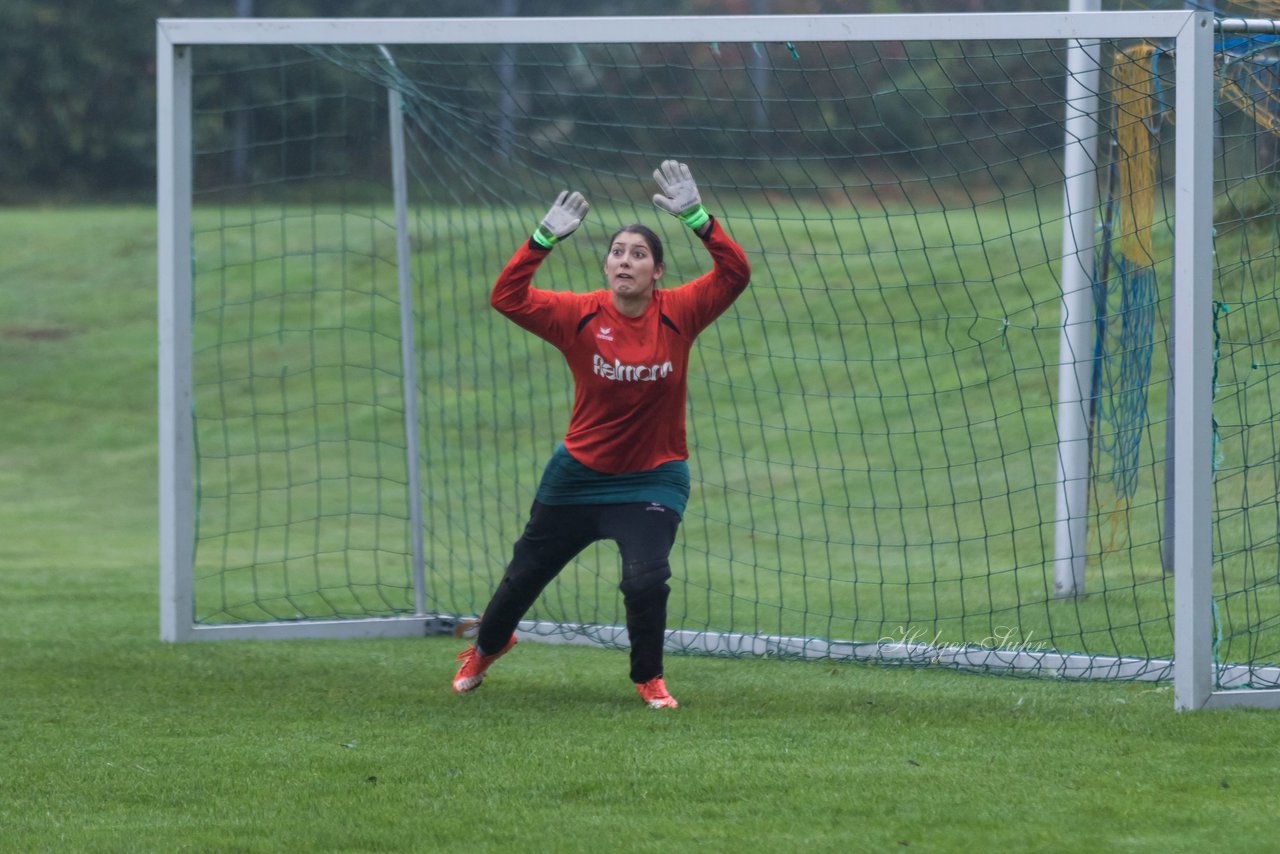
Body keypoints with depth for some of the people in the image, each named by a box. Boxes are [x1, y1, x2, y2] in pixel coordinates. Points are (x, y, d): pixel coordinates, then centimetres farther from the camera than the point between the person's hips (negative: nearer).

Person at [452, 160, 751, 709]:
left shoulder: (677, 314, -12)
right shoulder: (579, 315, -13)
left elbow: (734, 274, -22)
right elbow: (507, 298, -21)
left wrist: (695, 217, -33)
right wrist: (544, 238, -29)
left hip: (653, 478, -1)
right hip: (578, 473, 1)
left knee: (646, 580, -21)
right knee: (526, 572, 17)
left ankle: (648, 678, 6)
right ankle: (487, 646, 48)